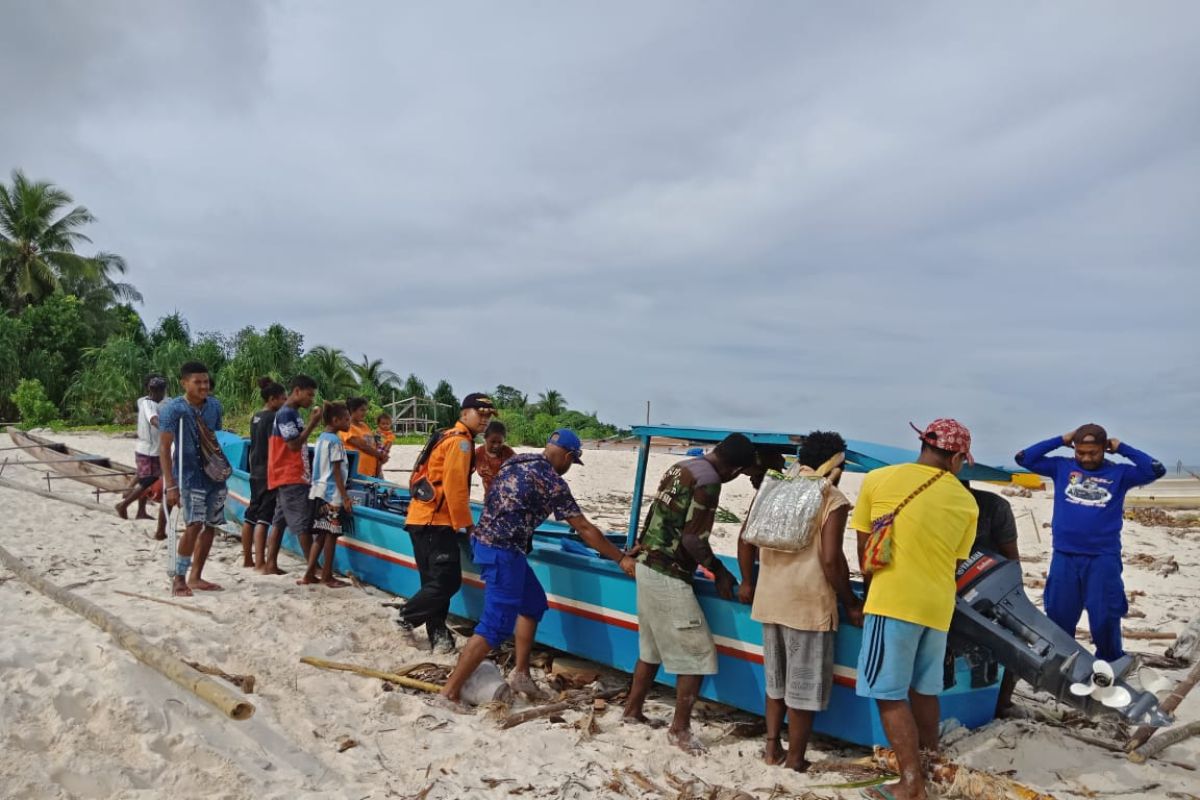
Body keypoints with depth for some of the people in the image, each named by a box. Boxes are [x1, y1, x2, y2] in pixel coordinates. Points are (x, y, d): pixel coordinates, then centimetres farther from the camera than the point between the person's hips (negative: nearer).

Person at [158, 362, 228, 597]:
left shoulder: (214, 405, 3)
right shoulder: (173, 409, -13)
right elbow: (164, 448, -16)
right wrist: (170, 485, -22)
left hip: (215, 474, 6)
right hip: (189, 475, -6)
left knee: (211, 526, 9)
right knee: (194, 525, -17)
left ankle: (195, 577, 21)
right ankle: (178, 578, -5)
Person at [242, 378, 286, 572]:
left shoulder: (256, 417, 11)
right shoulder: (273, 417, -14)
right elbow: (273, 448, -17)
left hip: (255, 472, 9)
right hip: (269, 473, -9)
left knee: (250, 515, 12)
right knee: (263, 517, -8)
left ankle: (247, 558, 20)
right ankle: (260, 562, -8)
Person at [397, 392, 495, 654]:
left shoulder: (453, 438, 20)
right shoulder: (460, 441, -11)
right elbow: (454, 486, -18)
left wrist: (461, 521, 19)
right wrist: (466, 524, -10)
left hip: (426, 519, 11)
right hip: (434, 522, -11)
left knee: (438, 581, 12)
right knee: (447, 581, -7)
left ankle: (438, 635, 15)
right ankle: (407, 619, 6)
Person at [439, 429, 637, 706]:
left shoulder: (517, 460, 10)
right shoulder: (553, 483, -11)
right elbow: (585, 529, -8)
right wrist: (621, 559, 0)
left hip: (485, 539, 9)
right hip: (502, 550, -9)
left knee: (533, 603, 19)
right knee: (496, 625, -5)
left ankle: (521, 673, 23)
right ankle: (449, 692, -4)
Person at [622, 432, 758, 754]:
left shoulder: (680, 468, 10)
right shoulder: (709, 481, -16)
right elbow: (692, 540, -19)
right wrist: (720, 572, -5)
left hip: (647, 566, 9)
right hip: (670, 577, -9)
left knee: (652, 647, 22)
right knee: (698, 654, 1)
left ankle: (633, 710, 32)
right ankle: (680, 729, 8)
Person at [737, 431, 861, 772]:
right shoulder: (833, 500, -7)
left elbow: (746, 539, 10)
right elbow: (830, 559, -16)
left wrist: (748, 582, 21)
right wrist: (851, 603, -5)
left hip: (769, 599, 6)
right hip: (809, 603, -6)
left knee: (776, 678, 21)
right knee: (804, 684, 7)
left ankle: (772, 747, 26)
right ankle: (795, 760, 16)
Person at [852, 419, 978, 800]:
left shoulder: (877, 479, -3)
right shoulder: (967, 503, 6)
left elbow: (863, 548, 5)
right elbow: (956, 560, 13)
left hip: (893, 600, -5)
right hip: (938, 606, 5)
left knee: (890, 695, 1)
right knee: (924, 691, 19)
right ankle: (927, 768, 31)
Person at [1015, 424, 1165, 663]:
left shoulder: (1119, 473, 4)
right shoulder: (1061, 467, 4)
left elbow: (1156, 470, -6)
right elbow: (1024, 458, 2)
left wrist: (1121, 448, -2)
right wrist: (1061, 440, 0)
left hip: (1104, 558, -1)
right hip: (1064, 556, 1)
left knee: (1104, 618, 2)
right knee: (1059, 616, 10)